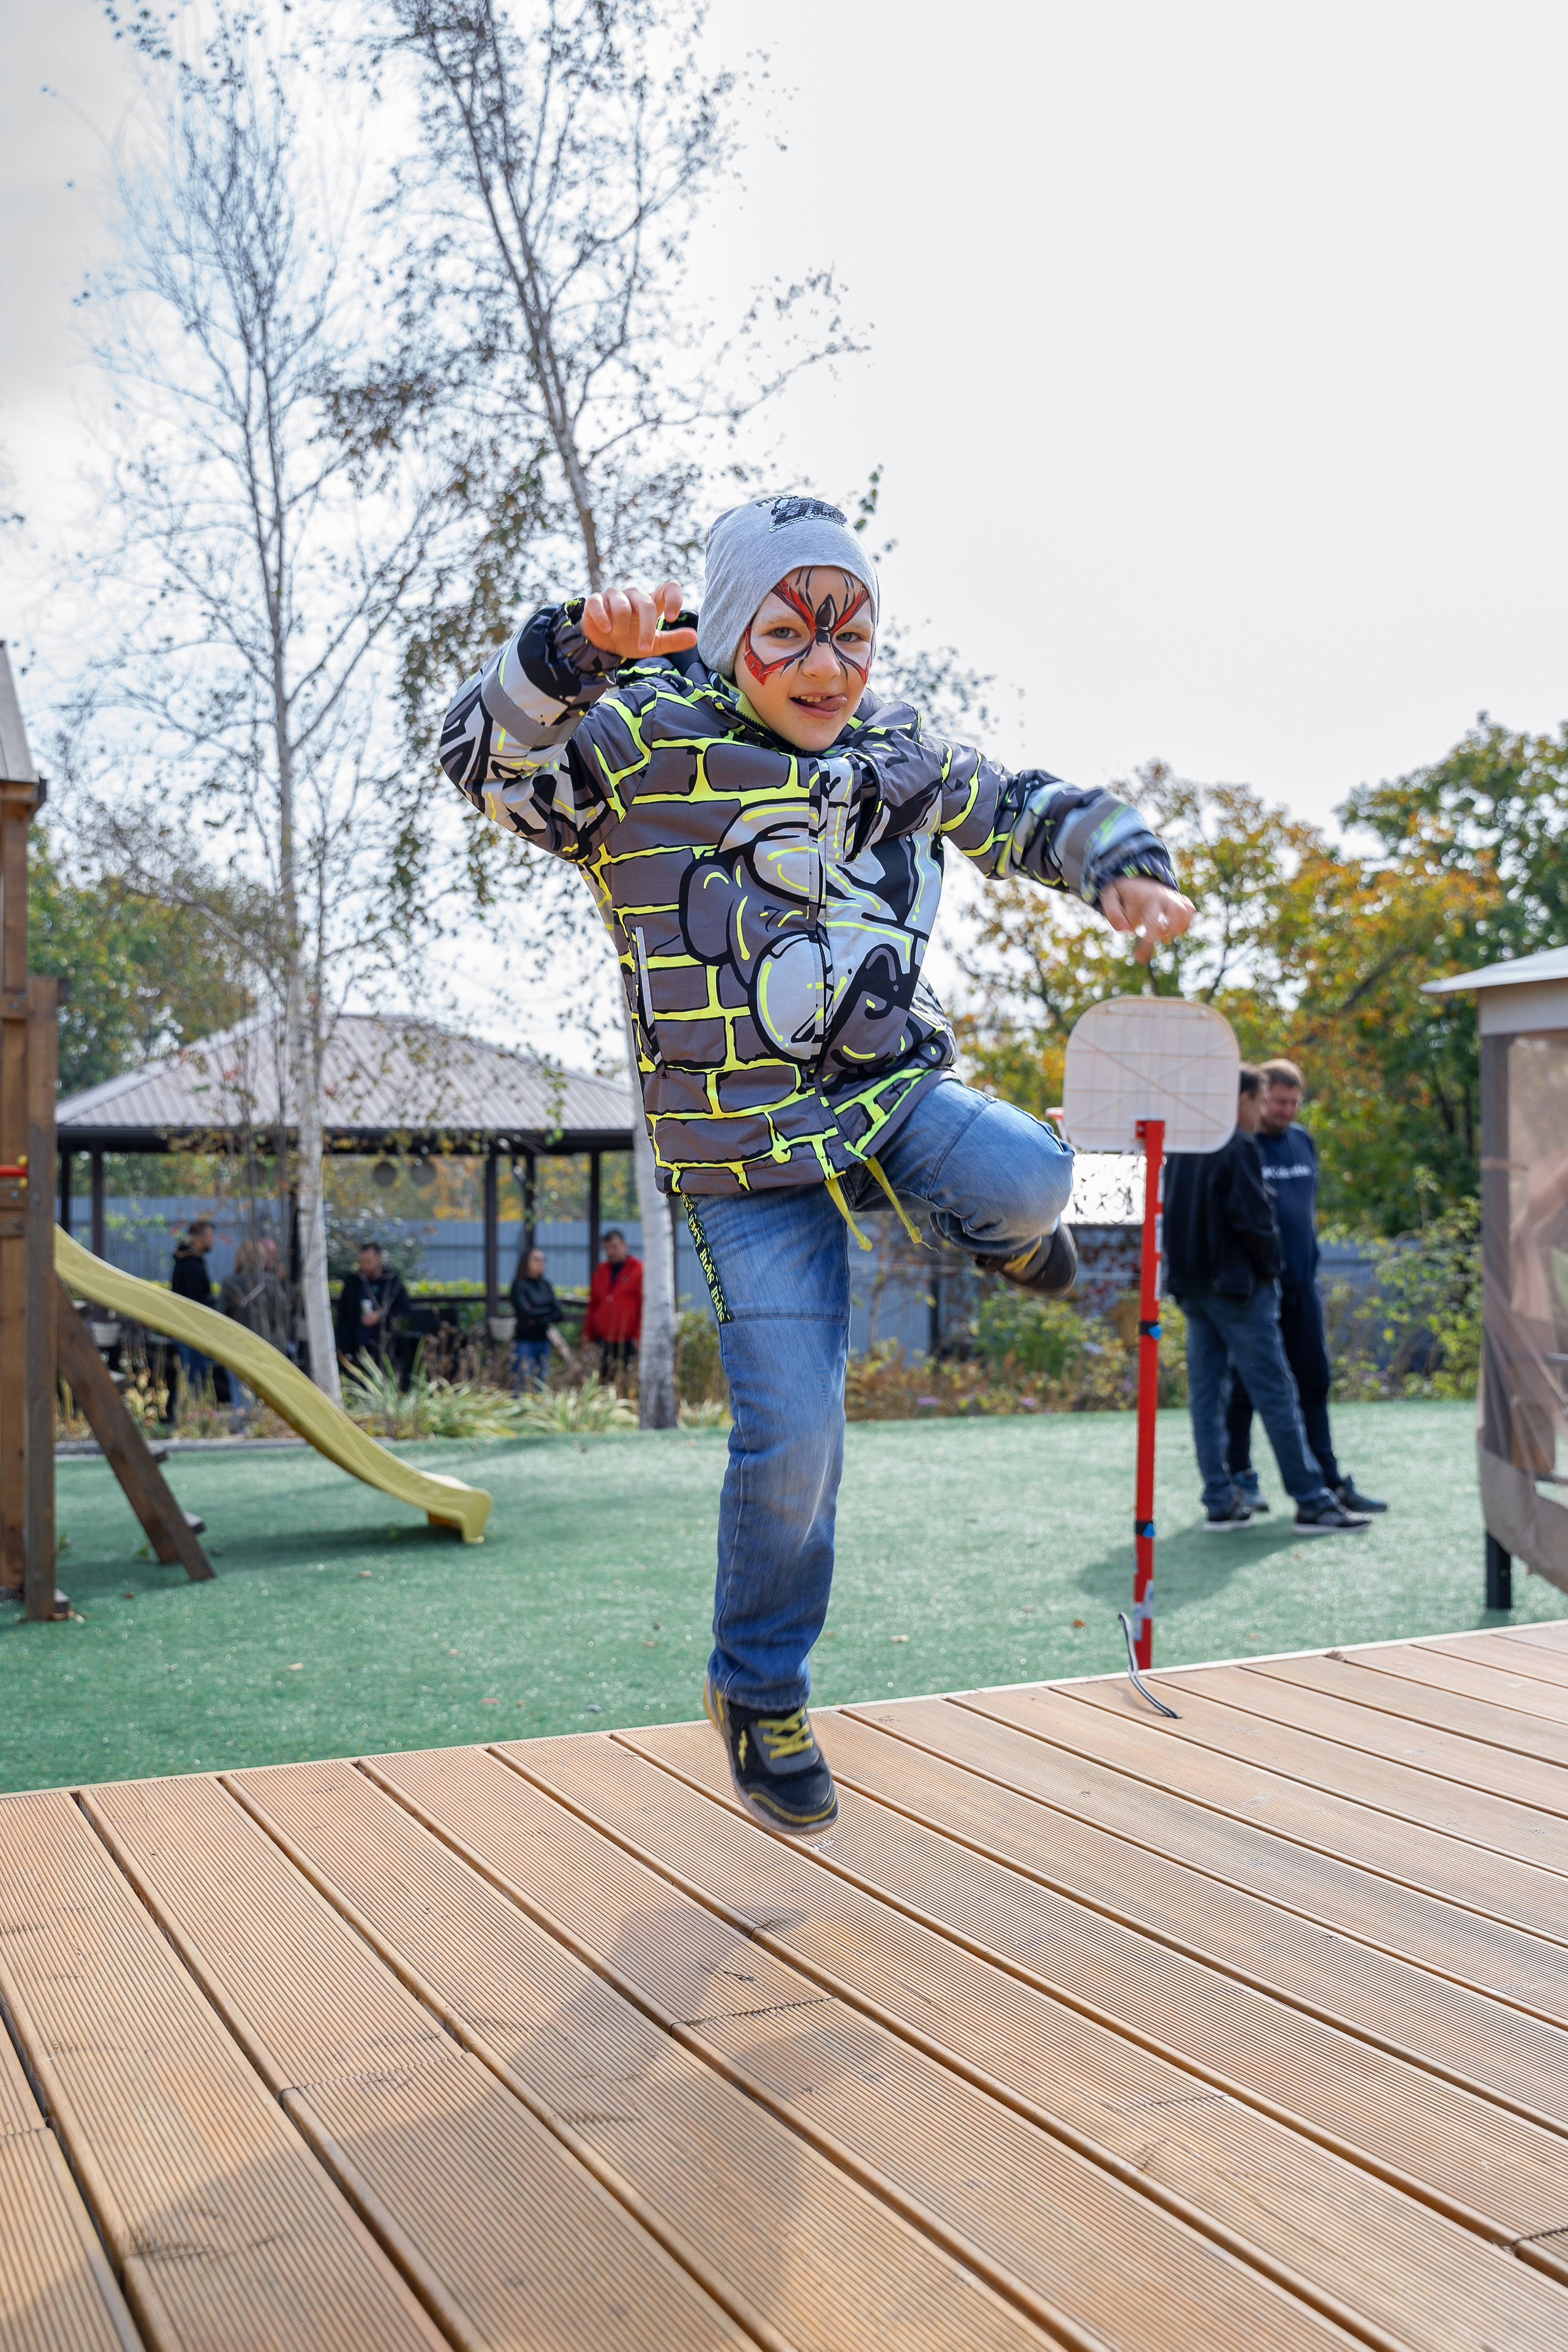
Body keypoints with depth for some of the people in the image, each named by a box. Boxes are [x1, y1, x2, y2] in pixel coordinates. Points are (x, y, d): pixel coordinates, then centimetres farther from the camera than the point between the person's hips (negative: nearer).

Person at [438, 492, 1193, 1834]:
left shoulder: (896, 749, 7)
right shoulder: (641, 743, -9)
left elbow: (1017, 811, 21)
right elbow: (488, 760, -25)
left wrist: (1121, 863, 2)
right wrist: (574, 651, -44)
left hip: (898, 1087, 4)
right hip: (750, 1148, -4)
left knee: (1025, 1179, -30)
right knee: (794, 1436, -10)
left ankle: (994, 1220, 11)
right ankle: (760, 1695, 15)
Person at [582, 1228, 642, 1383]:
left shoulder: (639, 1270, 0)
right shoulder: (600, 1271, 18)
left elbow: (645, 1305, -5)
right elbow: (593, 1305, 22)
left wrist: (638, 1336, -10)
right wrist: (587, 1334, 17)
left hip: (628, 1342, -5)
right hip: (605, 1341, 5)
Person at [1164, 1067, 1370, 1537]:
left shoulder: (1181, 1149, 13)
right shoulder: (1239, 1147, -11)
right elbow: (1253, 1218, -17)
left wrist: (1186, 1271, 15)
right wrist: (1269, 1266, -3)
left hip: (1191, 1285, 8)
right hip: (1236, 1286, -8)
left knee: (1206, 1395, 8)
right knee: (1276, 1393, -4)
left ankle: (1220, 1503, 9)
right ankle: (1312, 1503, -1)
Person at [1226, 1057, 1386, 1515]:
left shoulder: (1303, 1142, 13)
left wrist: (1308, 1263, 17)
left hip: (1302, 1283, 6)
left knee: (1315, 1384, 7)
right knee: (1247, 1385, 2)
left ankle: (1330, 1479, 12)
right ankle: (1240, 1476, 12)